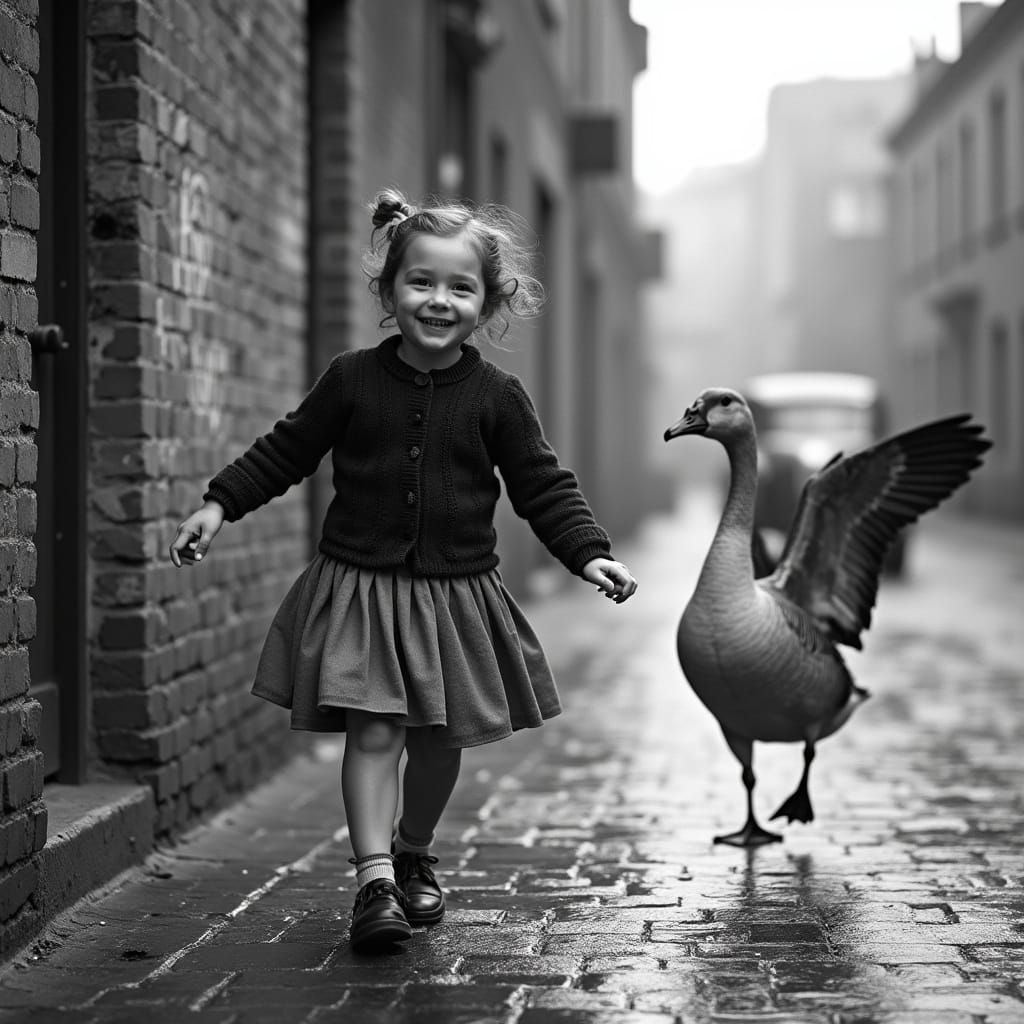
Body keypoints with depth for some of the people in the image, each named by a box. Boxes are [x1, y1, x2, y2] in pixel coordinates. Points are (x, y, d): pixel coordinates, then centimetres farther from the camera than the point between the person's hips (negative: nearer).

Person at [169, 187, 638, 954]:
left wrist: (590, 553, -11)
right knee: (373, 730, -10)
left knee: (439, 740, 10)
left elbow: (543, 486, 1)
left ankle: (414, 855, 34)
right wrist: (219, 505, 1)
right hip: (359, 583, -1)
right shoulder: (353, 380, -2)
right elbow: (286, 450, 7)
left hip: (457, 591, 1)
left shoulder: (496, 397, -3)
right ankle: (375, 881, -9)